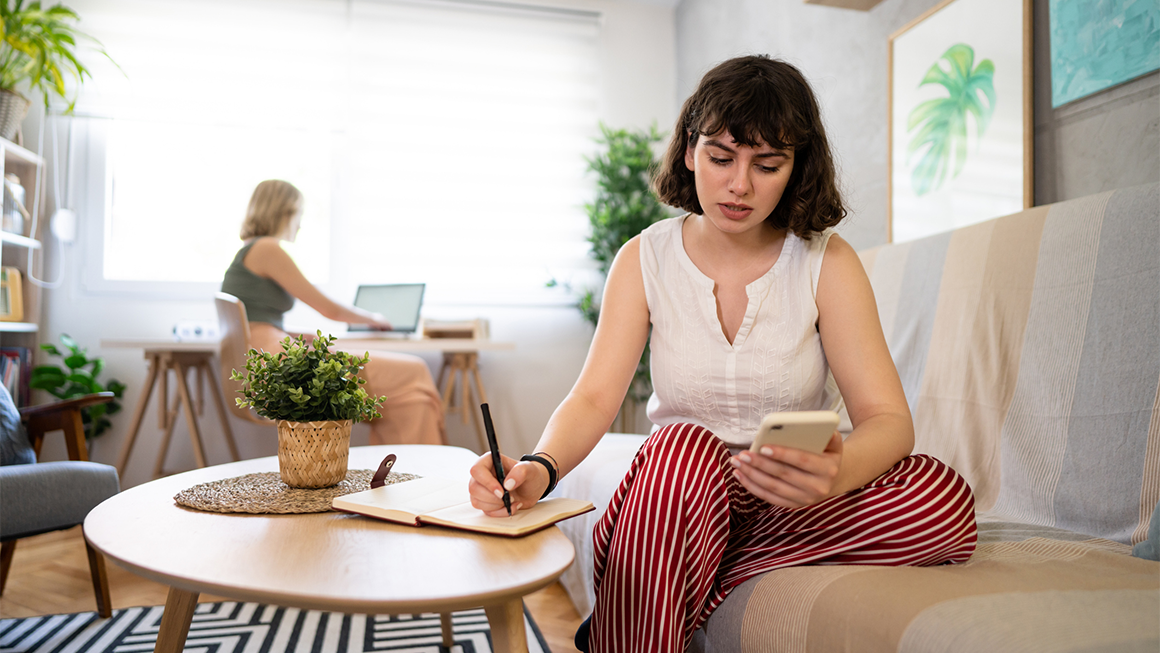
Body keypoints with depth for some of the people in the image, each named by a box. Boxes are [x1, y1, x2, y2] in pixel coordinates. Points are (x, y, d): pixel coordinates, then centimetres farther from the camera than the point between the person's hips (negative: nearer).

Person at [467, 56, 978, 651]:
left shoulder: (826, 261, -5)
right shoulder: (643, 260, -3)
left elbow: (888, 418, -12)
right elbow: (593, 399, -12)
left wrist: (836, 473, -37)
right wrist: (539, 469, -35)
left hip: (793, 502, 2)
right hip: (679, 488, -2)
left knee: (942, 498, -27)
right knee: (684, 444, -35)